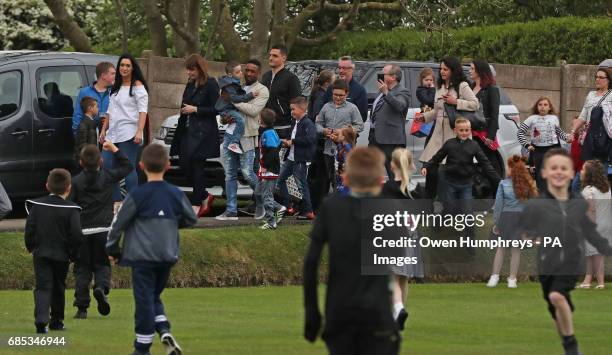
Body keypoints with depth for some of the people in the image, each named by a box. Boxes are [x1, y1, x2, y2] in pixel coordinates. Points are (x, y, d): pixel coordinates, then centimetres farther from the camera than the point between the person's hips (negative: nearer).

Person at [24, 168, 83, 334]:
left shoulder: (36, 205, -2)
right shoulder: (71, 210, -9)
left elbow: (29, 229, -1)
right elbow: (76, 235, -12)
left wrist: (30, 246, 15)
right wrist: (73, 254, 2)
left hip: (41, 253, 1)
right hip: (62, 255, -1)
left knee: (42, 287, -3)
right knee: (58, 288, 16)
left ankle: (41, 320, -23)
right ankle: (57, 320, 23)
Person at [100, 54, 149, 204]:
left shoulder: (138, 86, -2)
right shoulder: (115, 87, 21)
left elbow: (142, 111, -10)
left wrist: (139, 131, -21)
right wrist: (104, 130, 17)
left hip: (129, 134, -7)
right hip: (113, 133, 7)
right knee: (105, 167, 0)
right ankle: (116, 200, 7)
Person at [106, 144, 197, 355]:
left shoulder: (137, 195, -10)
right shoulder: (175, 194, 0)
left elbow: (119, 223, -5)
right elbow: (191, 219, 12)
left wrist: (112, 249, 9)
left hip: (142, 256, -4)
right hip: (167, 257, 4)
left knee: (144, 301, 1)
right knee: (154, 297, 20)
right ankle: (164, 331, -3)